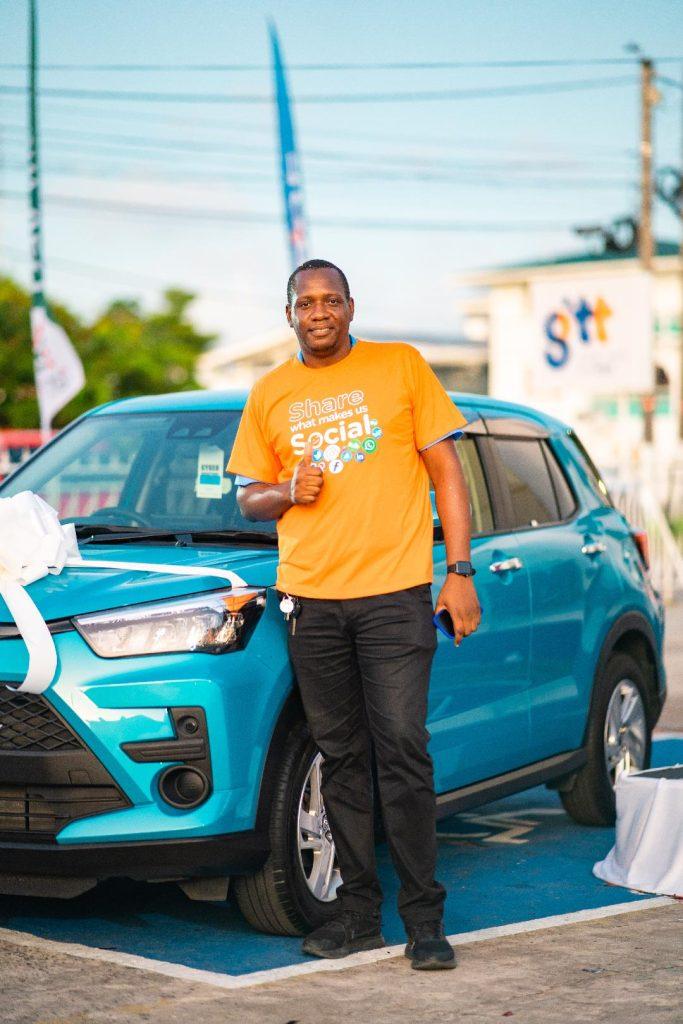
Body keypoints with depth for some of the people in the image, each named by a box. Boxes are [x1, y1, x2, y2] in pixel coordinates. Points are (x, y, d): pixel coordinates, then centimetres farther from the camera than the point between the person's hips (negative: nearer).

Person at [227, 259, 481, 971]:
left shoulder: (401, 366, 5)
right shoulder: (270, 394, 13)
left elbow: (445, 470, 5)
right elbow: (248, 497, 19)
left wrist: (459, 571, -1)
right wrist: (286, 491, -4)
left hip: (394, 592, -3)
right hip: (310, 599, 3)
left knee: (402, 752, -8)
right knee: (341, 759, 7)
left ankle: (424, 919, 1)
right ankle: (359, 912, 15)